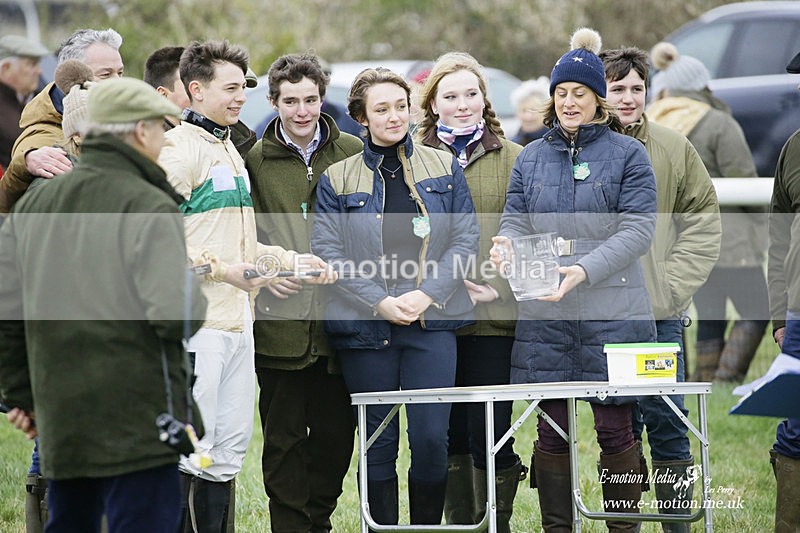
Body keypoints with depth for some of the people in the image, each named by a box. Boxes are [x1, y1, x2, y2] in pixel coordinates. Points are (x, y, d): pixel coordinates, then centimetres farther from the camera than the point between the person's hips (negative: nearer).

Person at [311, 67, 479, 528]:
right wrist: (380, 302, -12)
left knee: (431, 436, -7)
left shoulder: (445, 169, 10)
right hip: (364, 327, 0)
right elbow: (328, 251, -1)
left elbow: (466, 238, 4)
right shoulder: (337, 179, 7)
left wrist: (427, 295, -8)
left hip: (432, 321, 0)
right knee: (378, 441, 3)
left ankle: (428, 526, 7)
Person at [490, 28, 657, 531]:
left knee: (615, 428, -2)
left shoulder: (628, 154, 3)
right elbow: (515, 220, 10)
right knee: (551, 429, 3)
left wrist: (584, 271, -21)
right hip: (543, 313, 3)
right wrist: (506, 247, -15)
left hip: (612, 311, -3)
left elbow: (637, 230, -7)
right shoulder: (531, 158, 15)